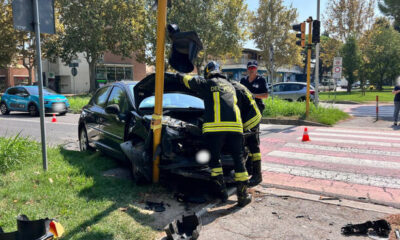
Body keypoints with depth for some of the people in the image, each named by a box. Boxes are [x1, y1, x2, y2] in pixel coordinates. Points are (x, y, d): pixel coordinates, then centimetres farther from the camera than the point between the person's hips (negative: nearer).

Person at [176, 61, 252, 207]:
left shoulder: (207, 83, 14)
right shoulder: (230, 86, 29)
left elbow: (189, 81, 22)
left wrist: (180, 76, 43)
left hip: (214, 127, -3)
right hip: (235, 126, 4)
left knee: (214, 159, 12)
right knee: (239, 160, 10)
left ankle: (222, 192, 11)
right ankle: (242, 196, 12)